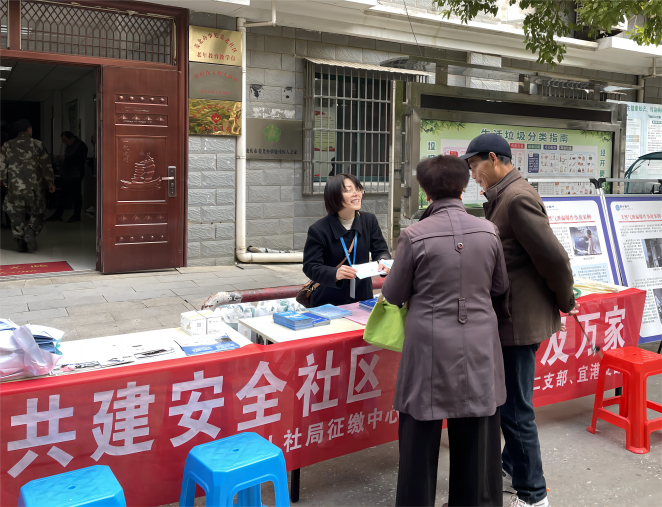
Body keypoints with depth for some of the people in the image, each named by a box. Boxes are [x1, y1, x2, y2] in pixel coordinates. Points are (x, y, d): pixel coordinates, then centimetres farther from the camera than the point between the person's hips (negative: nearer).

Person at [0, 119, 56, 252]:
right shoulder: (37, 144, -3)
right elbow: (46, 165, -2)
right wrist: (51, 182, 8)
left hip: (14, 188, 2)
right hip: (35, 187, -1)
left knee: (17, 216, 11)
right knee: (37, 213, 10)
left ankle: (21, 241, 8)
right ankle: (31, 230, -15)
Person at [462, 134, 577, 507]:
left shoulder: (518, 198, -21)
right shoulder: (505, 197, 11)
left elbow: (554, 257, -23)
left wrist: (565, 302, -9)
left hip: (520, 320, -10)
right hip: (514, 317, 10)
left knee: (516, 409, 1)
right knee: (510, 401, 22)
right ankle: (512, 469, 39)